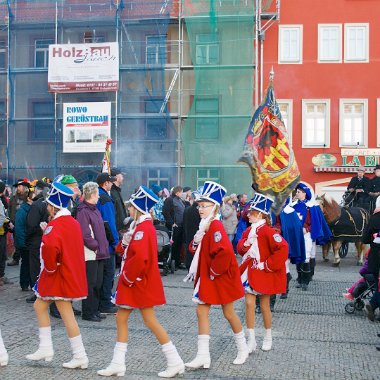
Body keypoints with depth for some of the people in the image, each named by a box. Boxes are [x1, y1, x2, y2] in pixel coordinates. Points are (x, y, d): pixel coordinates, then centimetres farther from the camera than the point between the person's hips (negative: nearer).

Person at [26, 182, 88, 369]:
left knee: (67, 315, -2)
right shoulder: (73, 222, 9)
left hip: (58, 276, -9)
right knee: (40, 305, 16)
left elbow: (50, 246, -37)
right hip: (71, 275, 9)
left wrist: (50, 267, -21)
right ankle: (45, 348, 19)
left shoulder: (55, 225, -19)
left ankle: (80, 356, 6)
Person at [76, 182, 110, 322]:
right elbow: (85, 235, -20)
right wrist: (96, 247, -13)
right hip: (89, 254, -9)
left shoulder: (95, 210, 16)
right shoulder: (83, 211, -14)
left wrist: (103, 246, 10)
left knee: (98, 283, 14)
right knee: (90, 283, -3)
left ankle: (94, 310, 23)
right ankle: (87, 313, 6)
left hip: (99, 254, 9)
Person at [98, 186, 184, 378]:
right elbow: (131, 251, 16)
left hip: (140, 282, -10)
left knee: (150, 321, -2)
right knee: (121, 318, 11)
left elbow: (140, 257, -30)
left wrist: (127, 277, -18)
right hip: (134, 282, 10)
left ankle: (175, 362, 8)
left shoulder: (142, 228, -19)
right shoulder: (142, 226, 11)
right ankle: (117, 364, 19)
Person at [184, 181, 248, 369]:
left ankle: (243, 349, 29)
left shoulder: (216, 226, -21)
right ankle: (203, 355, 8)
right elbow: (196, 249, 13)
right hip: (206, 277, 8)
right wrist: (196, 240, -9)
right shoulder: (204, 226, 7)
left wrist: (215, 271, -21)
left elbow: (224, 252, -33)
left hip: (222, 277, -8)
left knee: (228, 313, 7)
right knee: (201, 312, 4)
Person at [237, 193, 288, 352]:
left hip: (264, 273, -5)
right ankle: (251, 340, 7)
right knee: (249, 303, -2)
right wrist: (247, 243, -14)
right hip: (250, 272, 5)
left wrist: (267, 264, -21)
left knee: (264, 306, 8)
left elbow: (283, 249, -26)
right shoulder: (249, 230, 5)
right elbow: (240, 249, 7)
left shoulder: (267, 231, -17)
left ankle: (268, 337, 30)